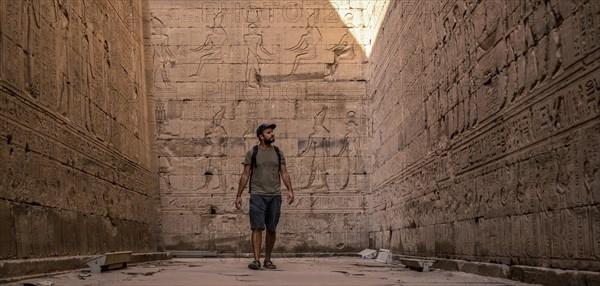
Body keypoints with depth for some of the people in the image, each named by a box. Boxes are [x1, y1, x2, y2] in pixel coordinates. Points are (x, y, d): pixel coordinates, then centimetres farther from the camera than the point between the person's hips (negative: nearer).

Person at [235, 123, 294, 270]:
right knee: (257, 228, -11)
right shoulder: (252, 152, 2)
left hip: (275, 196, 3)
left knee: (271, 229, 6)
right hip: (257, 195, -3)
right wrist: (238, 195, 0)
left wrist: (290, 190, -8)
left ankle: (268, 260, 17)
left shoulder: (278, 152, 10)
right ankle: (256, 260, -11)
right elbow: (245, 175, 4)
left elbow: (284, 173, 6)